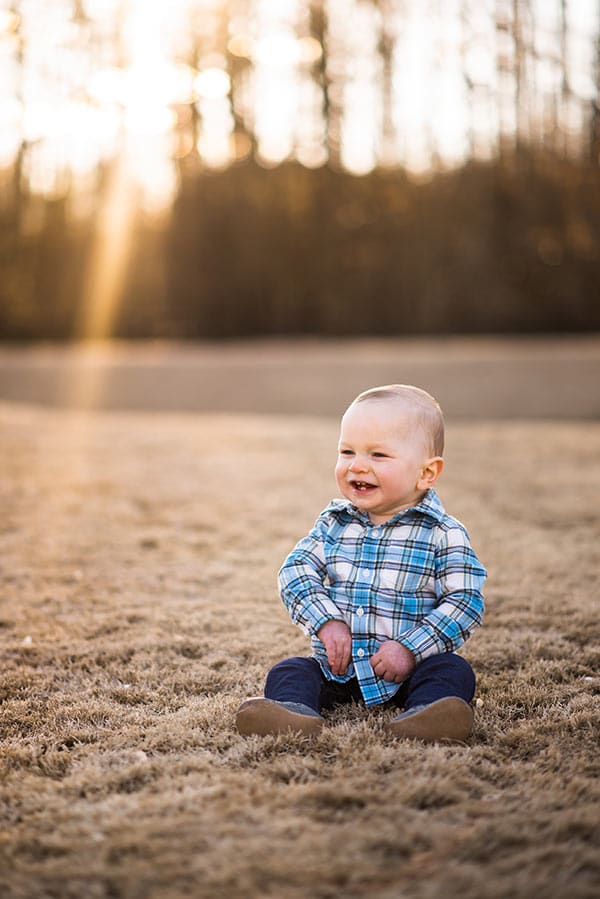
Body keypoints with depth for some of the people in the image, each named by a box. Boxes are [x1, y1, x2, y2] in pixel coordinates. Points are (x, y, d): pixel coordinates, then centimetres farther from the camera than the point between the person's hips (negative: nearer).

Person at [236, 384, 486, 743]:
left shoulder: (443, 534, -8)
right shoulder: (334, 523, 5)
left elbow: (465, 602, -12)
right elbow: (296, 570, 0)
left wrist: (410, 648, -21)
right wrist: (327, 623, -16)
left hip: (404, 670, -3)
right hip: (337, 669, 3)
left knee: (453, 670, -27)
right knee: (289, 670, -17)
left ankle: (423, 714, -51)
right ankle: (294, 710, -43)